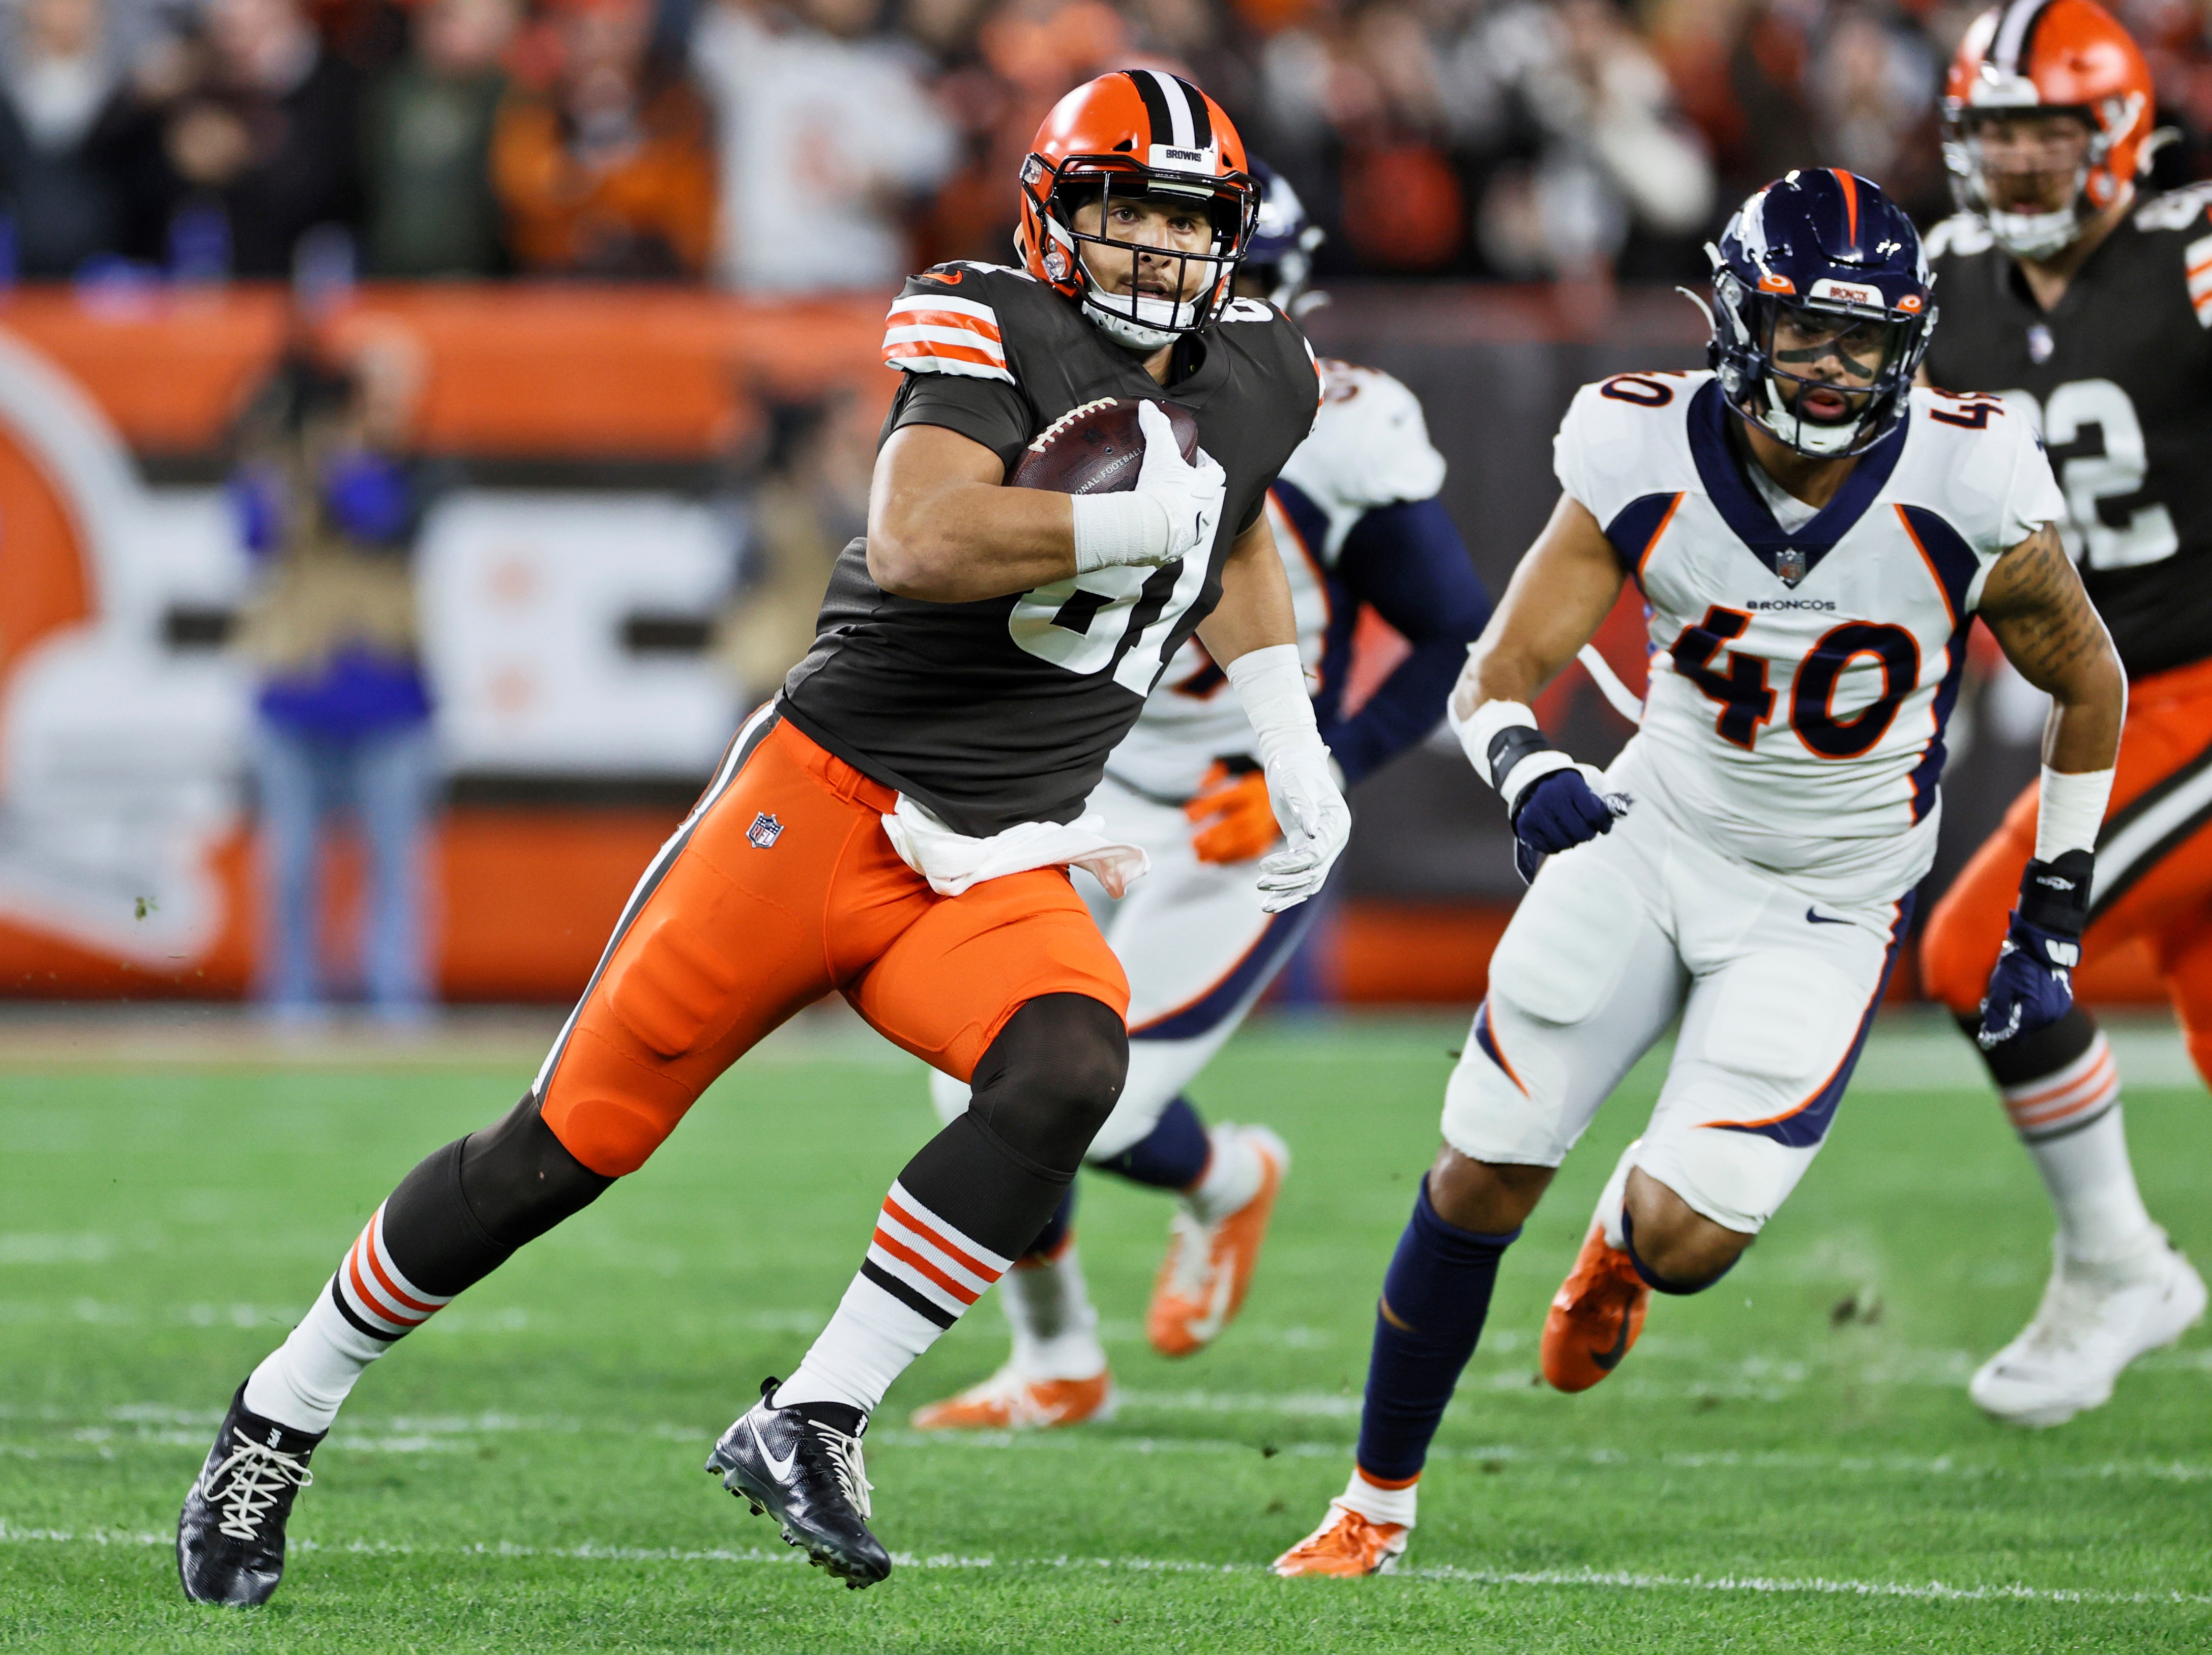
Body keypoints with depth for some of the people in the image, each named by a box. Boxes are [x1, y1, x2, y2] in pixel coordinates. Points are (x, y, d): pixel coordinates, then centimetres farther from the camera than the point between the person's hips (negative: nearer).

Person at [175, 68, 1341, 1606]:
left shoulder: (1256, 381, 7)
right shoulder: (990, 333, -11)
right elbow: (915, 543, -29)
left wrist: (1297, 753, 22)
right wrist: (1134, 519, -25)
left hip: (996, 870, 5)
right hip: (828, 795, -5)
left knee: (1068, 1072, -28)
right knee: (572, 1140, -1)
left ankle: (811, 1423, -21)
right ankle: (286, 1410, 18)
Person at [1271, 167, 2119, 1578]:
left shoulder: (1966, 497, -20)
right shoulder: (1648, 461, -17)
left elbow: (2088, 687, -2)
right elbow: (1496, 679, -13)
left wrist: (2053, 929, 1)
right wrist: (1528, 770, -37)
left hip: (1825, 914, -1)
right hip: (1652, 838, 1)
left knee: (1684, 1242, -13)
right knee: (1479, 1187, -2)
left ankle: (1626, 1243, 28)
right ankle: (1378, 1507, 18)